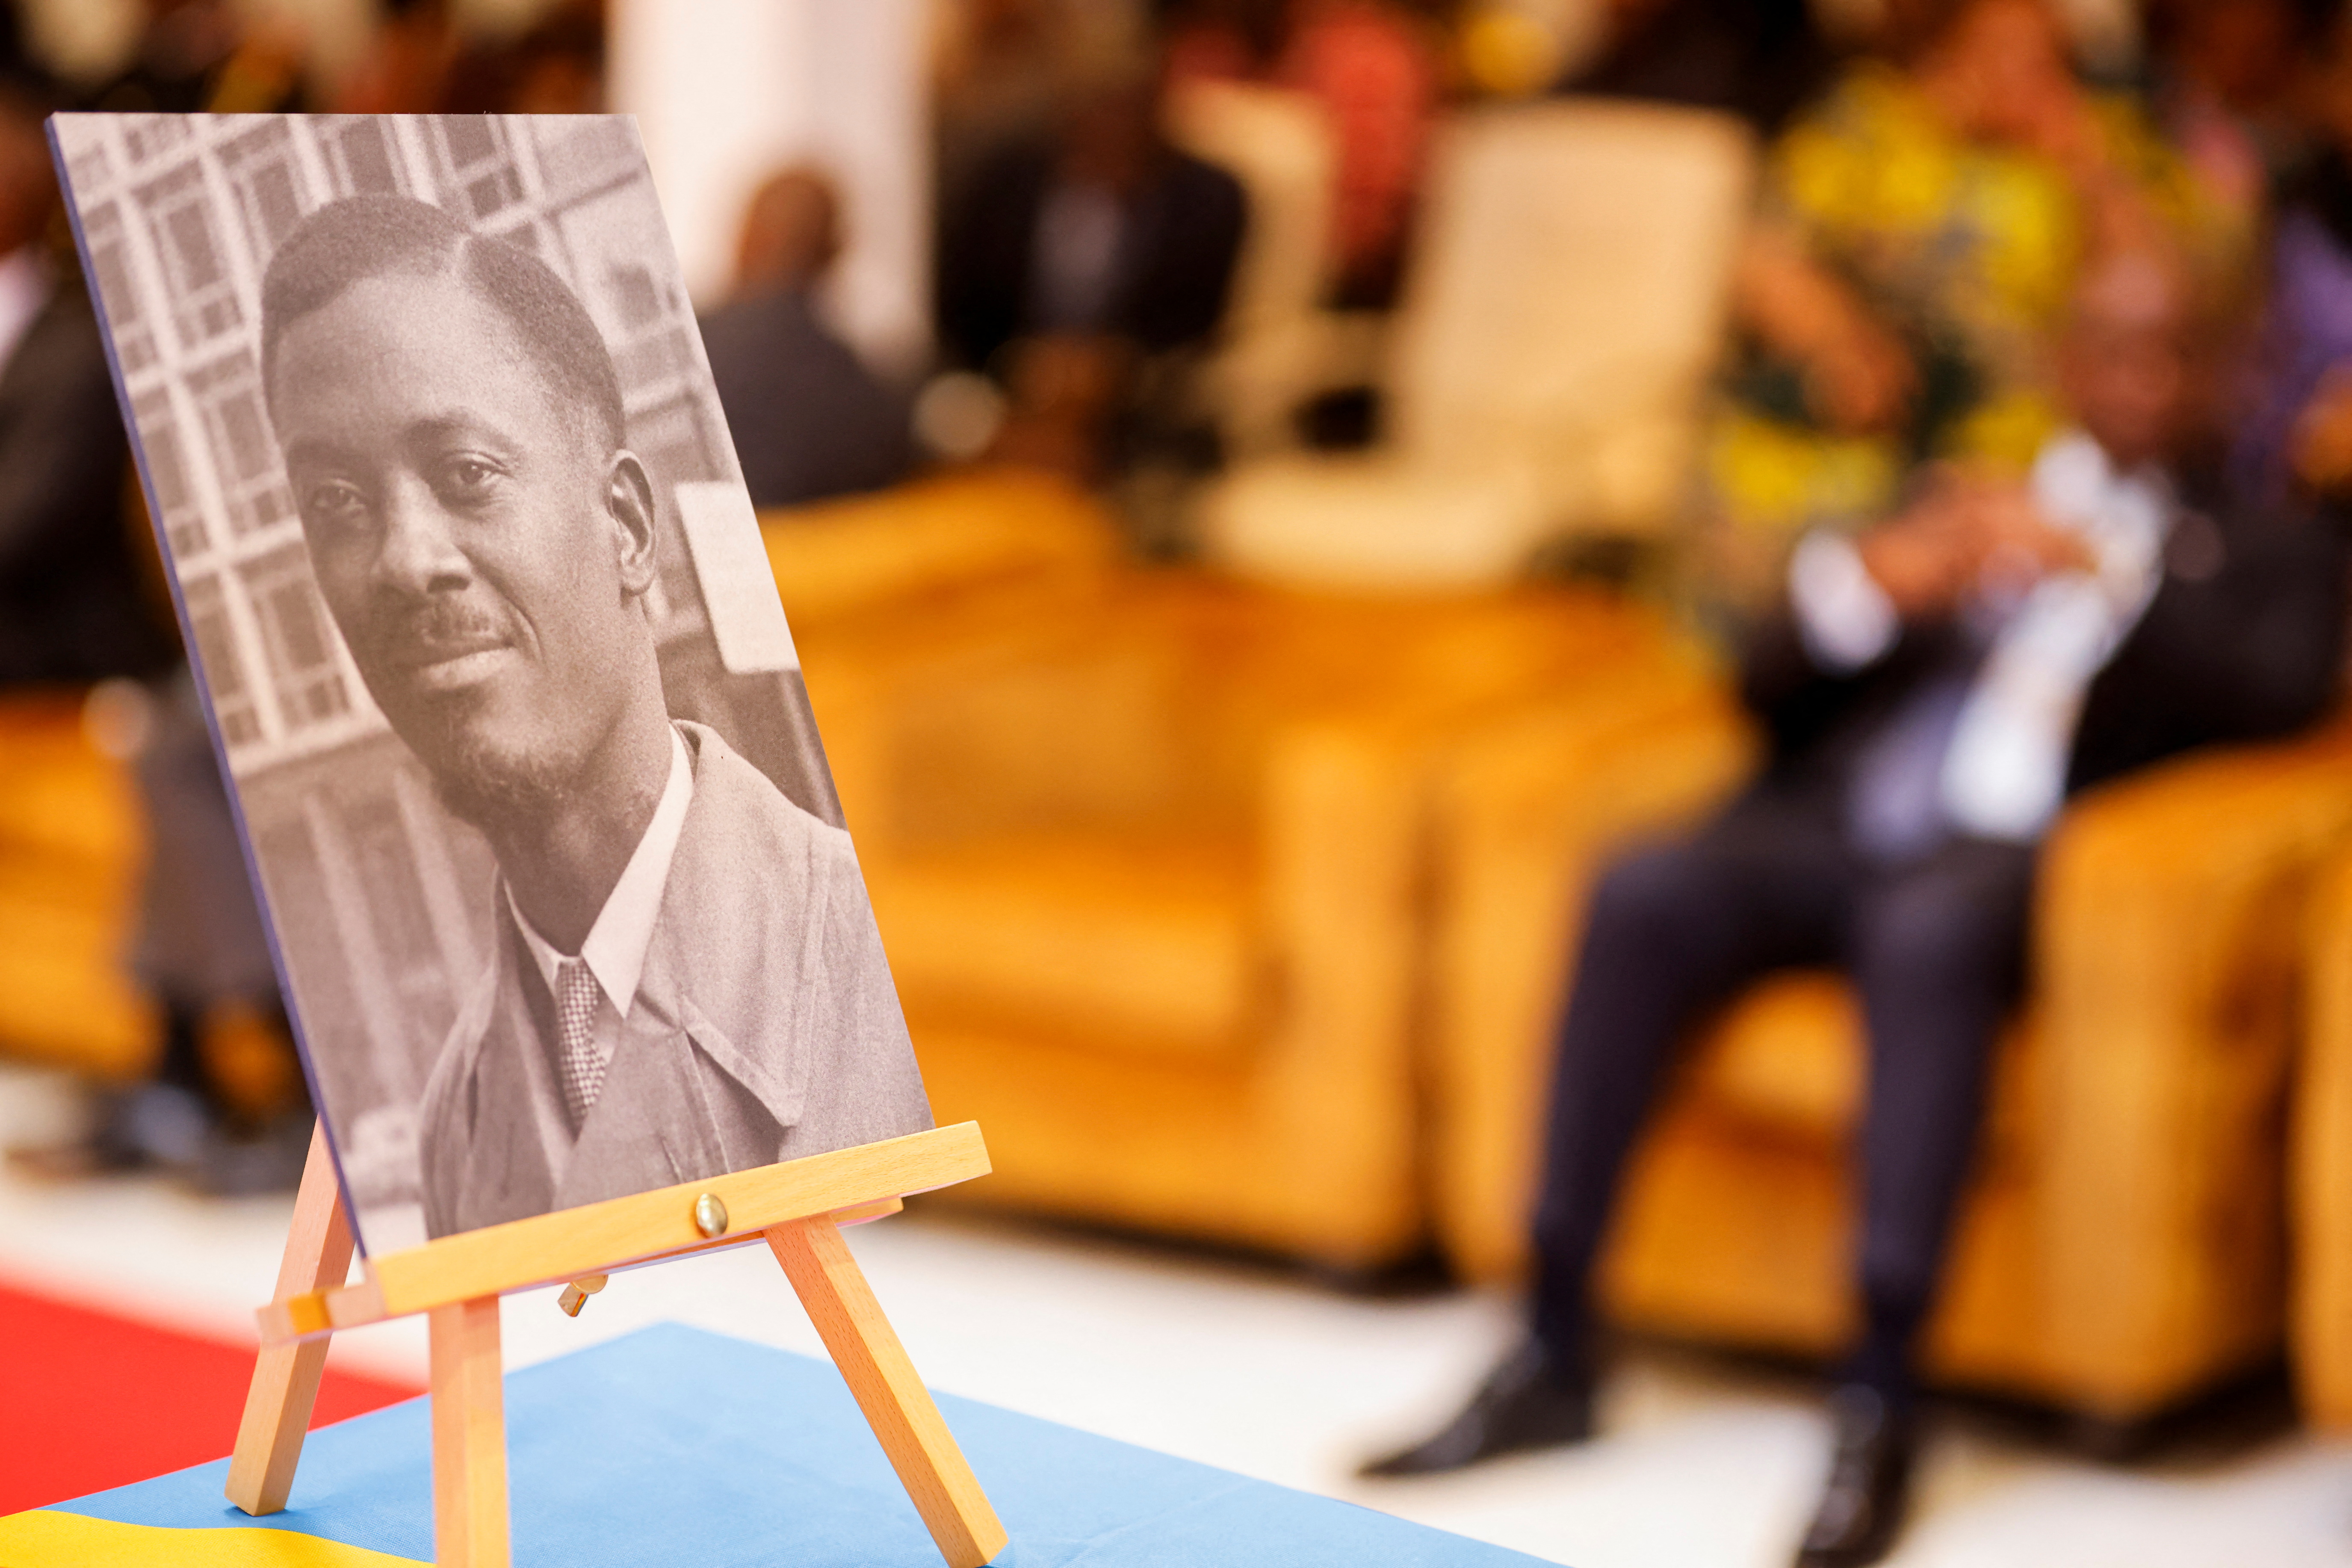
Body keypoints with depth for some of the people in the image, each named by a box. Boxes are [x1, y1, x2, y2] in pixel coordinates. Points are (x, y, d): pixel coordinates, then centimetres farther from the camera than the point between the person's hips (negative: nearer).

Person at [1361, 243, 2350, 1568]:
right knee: (1644, 895, -28)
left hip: (2008, 855, -3)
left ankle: (1883, 1398, -37)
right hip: (1837, 825, 4)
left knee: (1925, 928, -39)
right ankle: (1557, 1352, -23)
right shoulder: (1953, 501, 29)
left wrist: (2096, 572, -12)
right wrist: (1877, 578, -1)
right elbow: (1772, 681, 20)